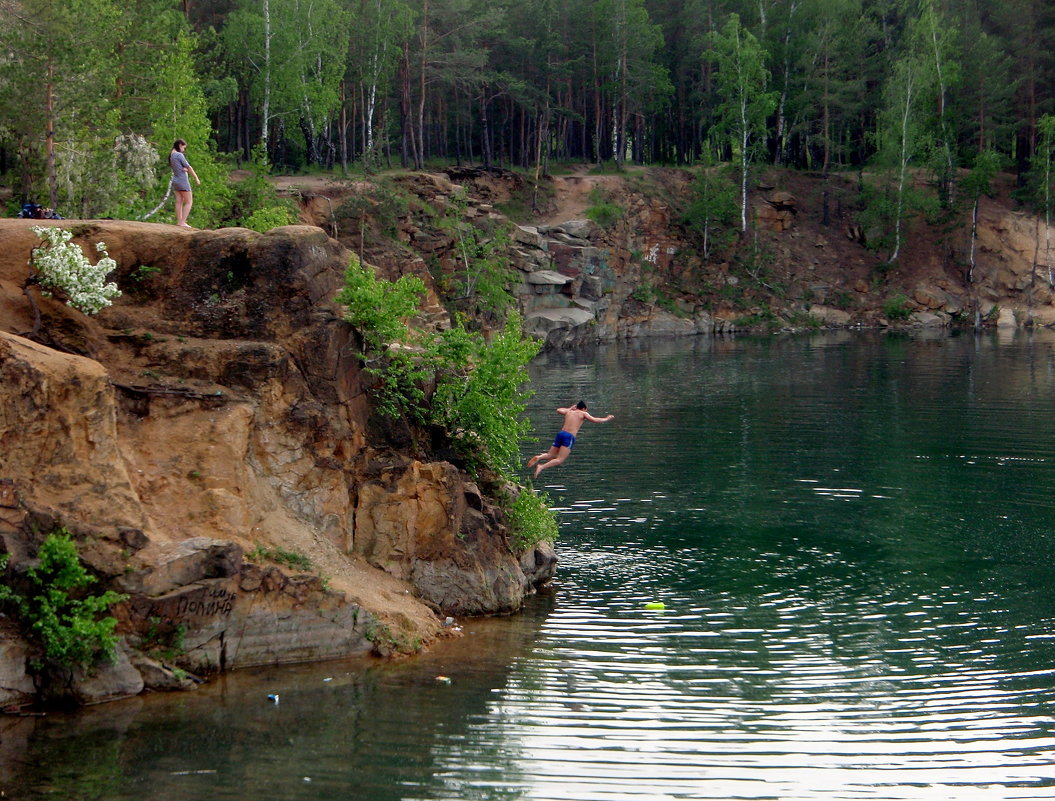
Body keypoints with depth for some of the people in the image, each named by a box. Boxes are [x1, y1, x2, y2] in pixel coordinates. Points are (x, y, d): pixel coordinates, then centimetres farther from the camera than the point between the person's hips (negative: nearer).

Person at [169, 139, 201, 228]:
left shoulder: (171, 155, 9)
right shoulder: (179, 155, -17)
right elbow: (189, 167, -13)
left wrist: (185, 169, -15)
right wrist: (196, 178, -5)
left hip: (175, 181, 8)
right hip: (183, 181, -8)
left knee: (179, 202, 9)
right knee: (189, 202, -3)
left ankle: (179, 221, 7)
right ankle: (182, 222, -11)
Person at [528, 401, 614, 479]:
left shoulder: (569, 411, 22)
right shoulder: (583, 413, 11)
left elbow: (558, 410, 35)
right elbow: (594, 420, 5)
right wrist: (606, 419, 20)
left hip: (560, 433, 5)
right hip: (569, 437, -5)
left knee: (550, 456, 12)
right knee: (560, 460, -12)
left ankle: (539, 457, -20)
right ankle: (541, 467, -33)